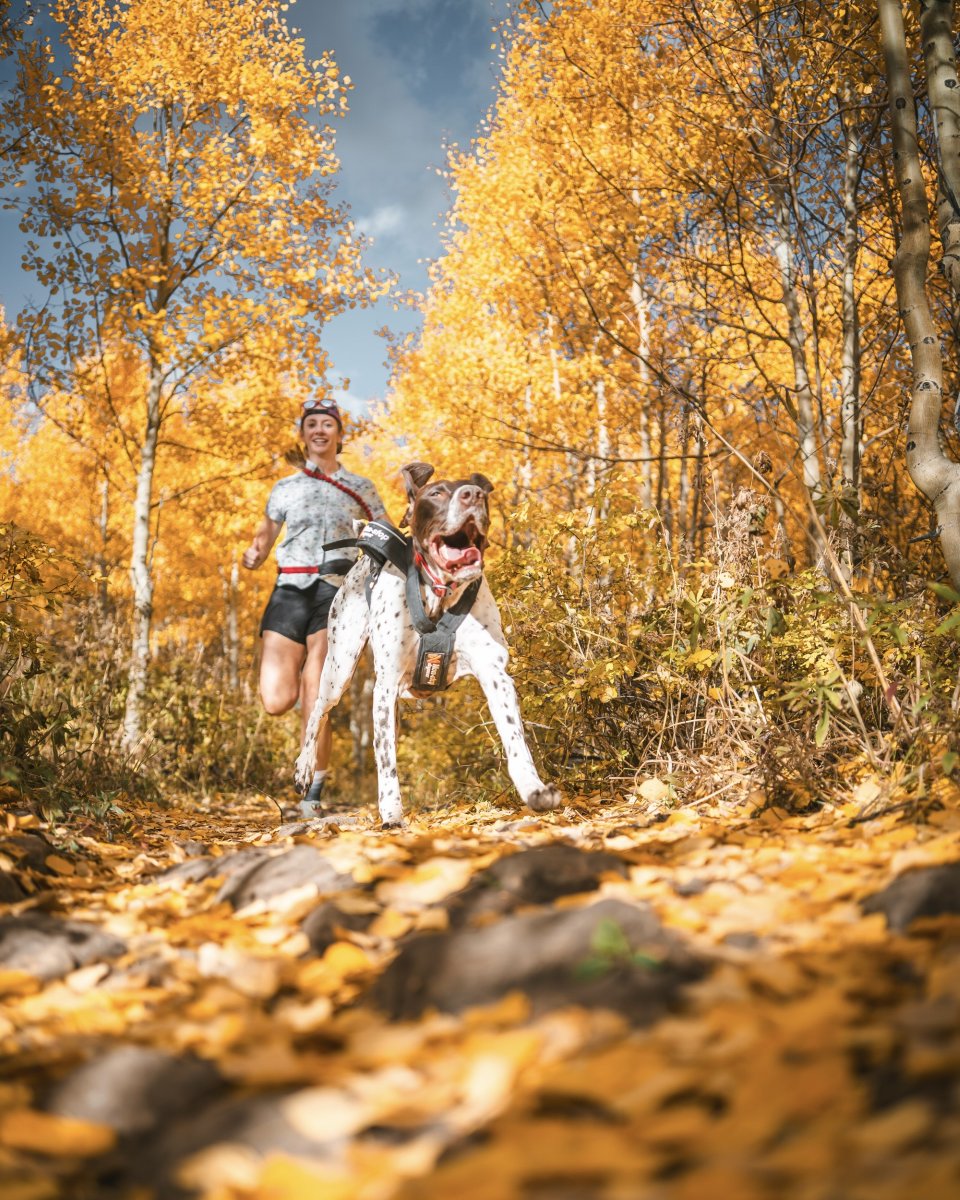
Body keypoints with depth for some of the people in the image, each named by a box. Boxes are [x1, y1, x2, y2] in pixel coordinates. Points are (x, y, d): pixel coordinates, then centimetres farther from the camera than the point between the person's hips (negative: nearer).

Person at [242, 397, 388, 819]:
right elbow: (265, 533, 24)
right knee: (276, 701, -11)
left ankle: (313, 798, -4)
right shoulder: (284, 489, 17)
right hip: (289, 592, 2)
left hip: (336, 593, -2)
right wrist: (253, 555, 1)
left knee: (314, 702, -13)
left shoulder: (361, 488, 12)